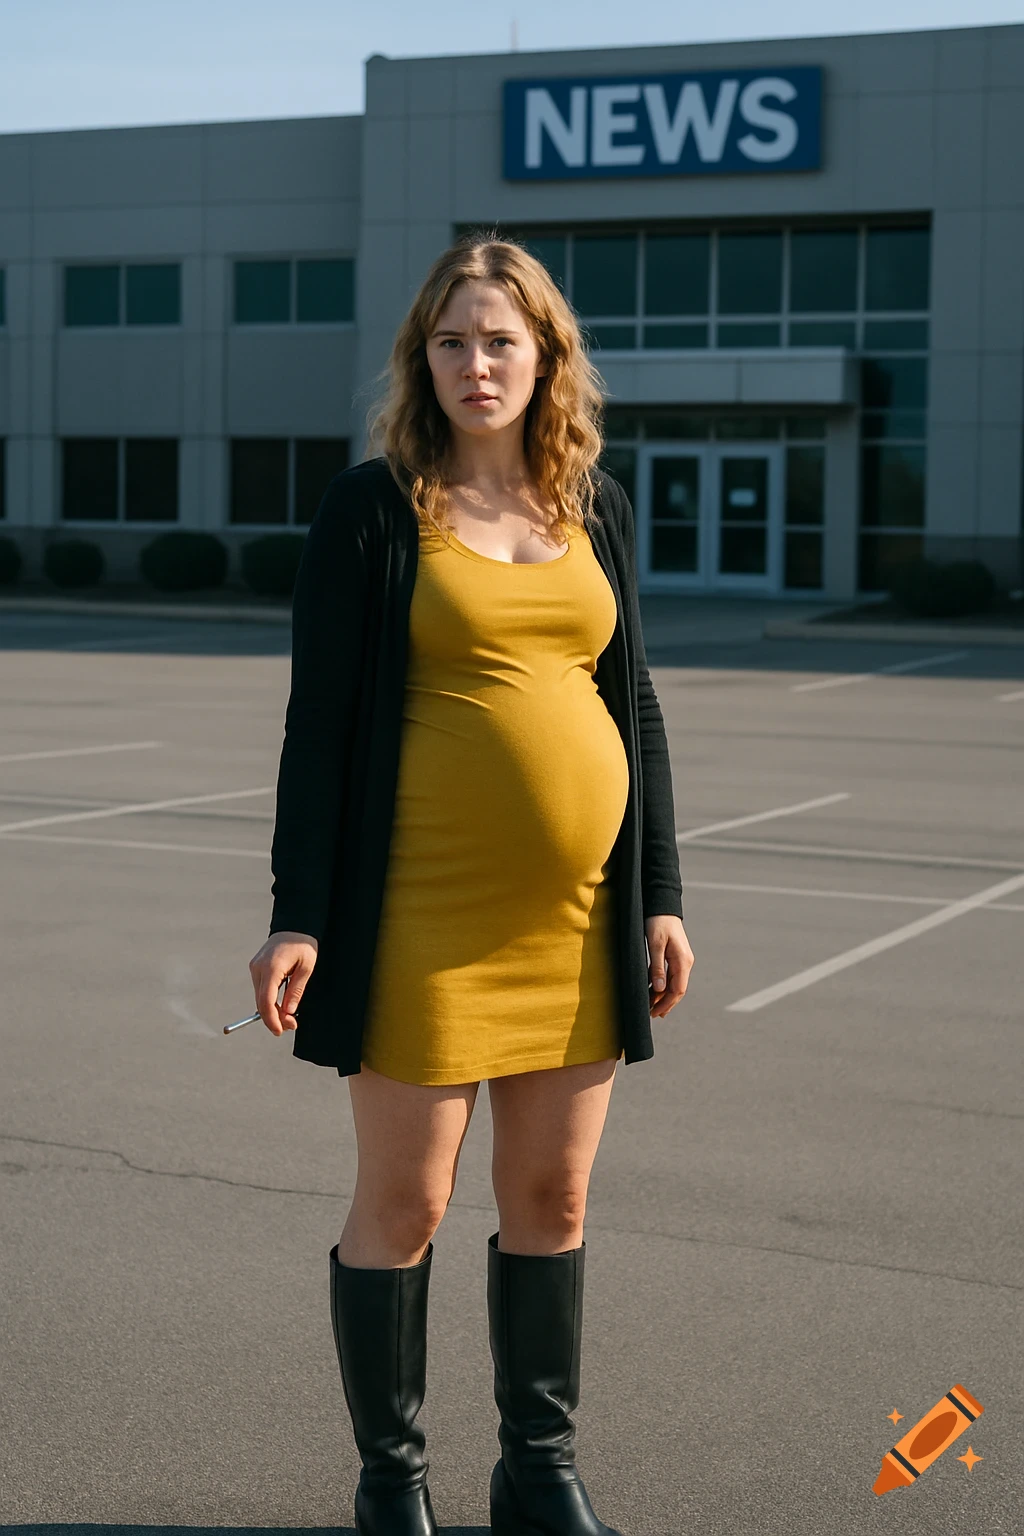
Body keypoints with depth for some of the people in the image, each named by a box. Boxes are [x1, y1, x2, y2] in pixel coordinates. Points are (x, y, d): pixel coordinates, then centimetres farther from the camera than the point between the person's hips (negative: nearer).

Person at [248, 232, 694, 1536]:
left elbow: (635, 704, 13)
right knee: (403, 1200, 3)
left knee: (553, 1197, 11)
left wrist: (661, 894, 8)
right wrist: (297, 916, -9)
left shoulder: (594, 505, 10)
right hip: (426, 908, -4)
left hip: (577, 911, 4)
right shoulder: (372, 508, -2)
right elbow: (320, 718, -4)